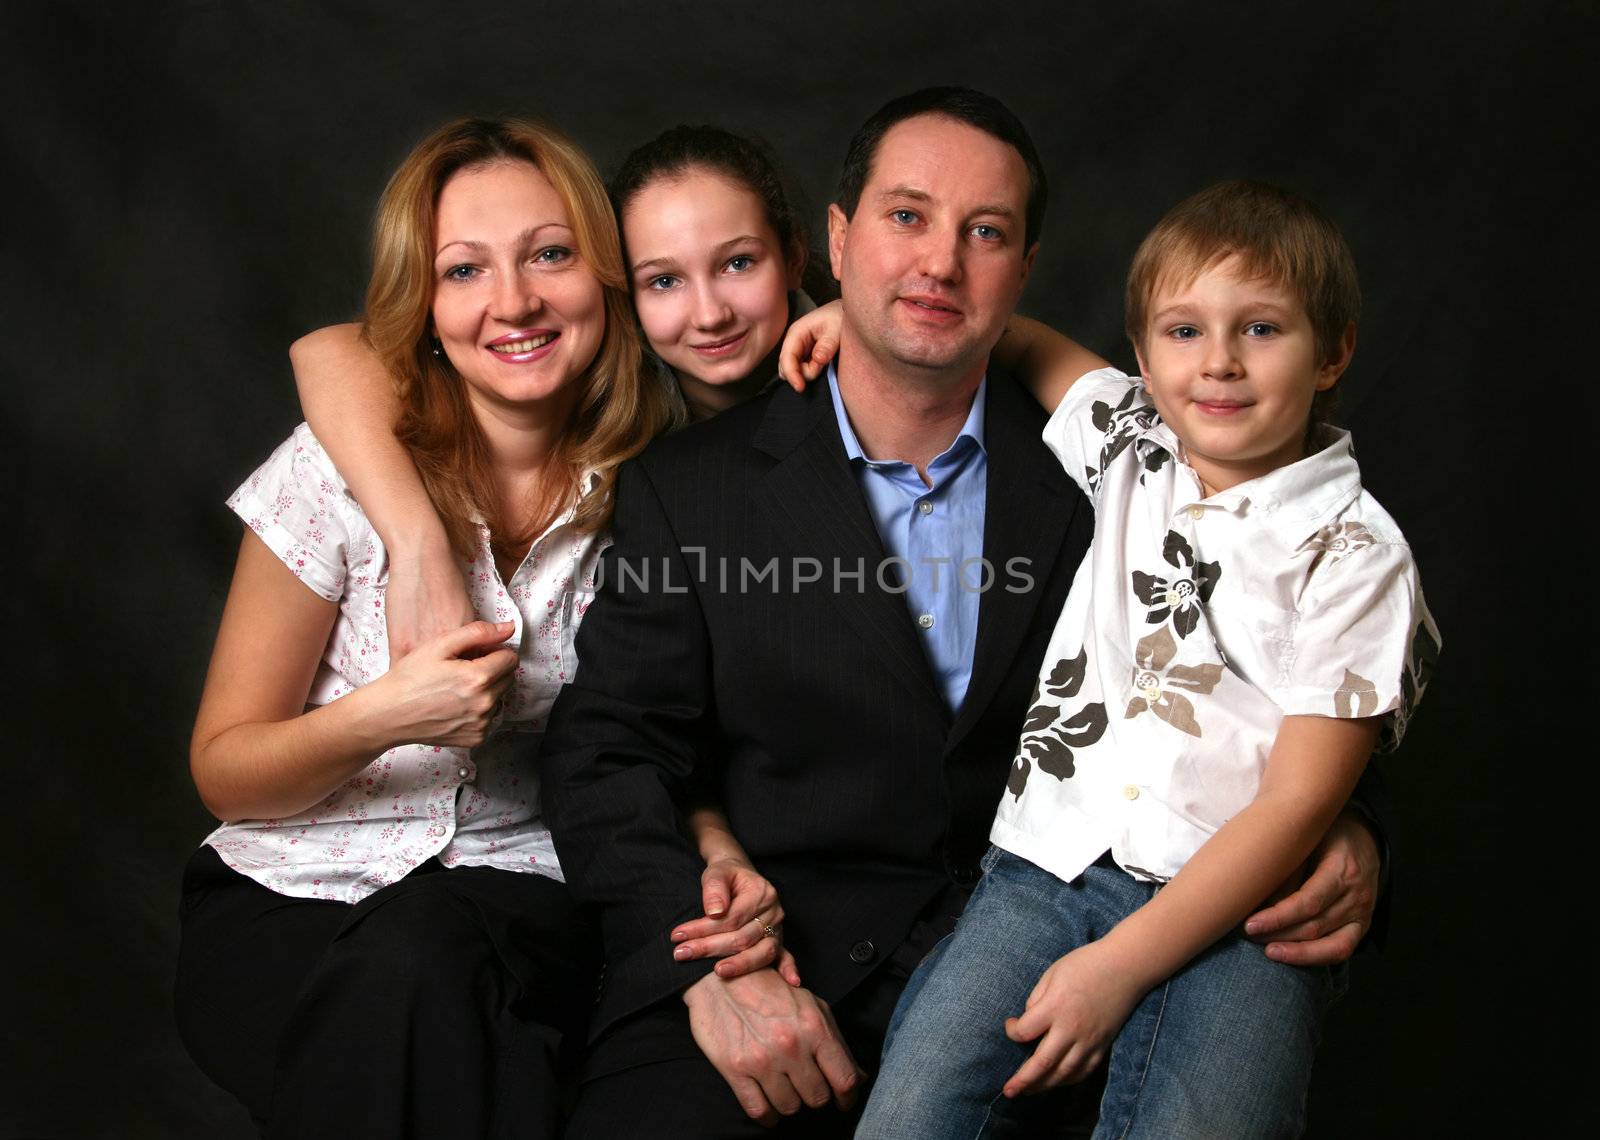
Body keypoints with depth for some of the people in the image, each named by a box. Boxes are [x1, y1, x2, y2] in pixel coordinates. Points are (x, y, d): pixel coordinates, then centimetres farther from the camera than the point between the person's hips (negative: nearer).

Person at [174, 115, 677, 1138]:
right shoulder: (344, 467, -8)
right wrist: (376, 719, -23)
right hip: (291, 902, -1)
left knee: (423, 946, -33)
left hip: (523, 904, 1)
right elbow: (223, 769, -2)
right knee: (404, 975, -35)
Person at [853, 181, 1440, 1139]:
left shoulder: (1354, 553, 0)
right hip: (1050, 869, 3)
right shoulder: (1126, 442, 12)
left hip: (1235, 909, -2)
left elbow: (1299, 801, -7)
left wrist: (1119, 964, -13)